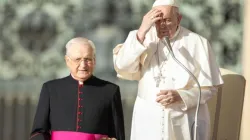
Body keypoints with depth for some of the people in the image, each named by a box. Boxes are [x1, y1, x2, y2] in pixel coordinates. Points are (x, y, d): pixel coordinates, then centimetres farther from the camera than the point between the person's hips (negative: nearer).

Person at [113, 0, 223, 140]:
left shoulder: (198, 43, -7)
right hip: (148, 120, 2)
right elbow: (123, 70, -14)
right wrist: (141, 32, -20)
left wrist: (180, 96, -19)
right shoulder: (143, 37, -1)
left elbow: (210, 86, -4)